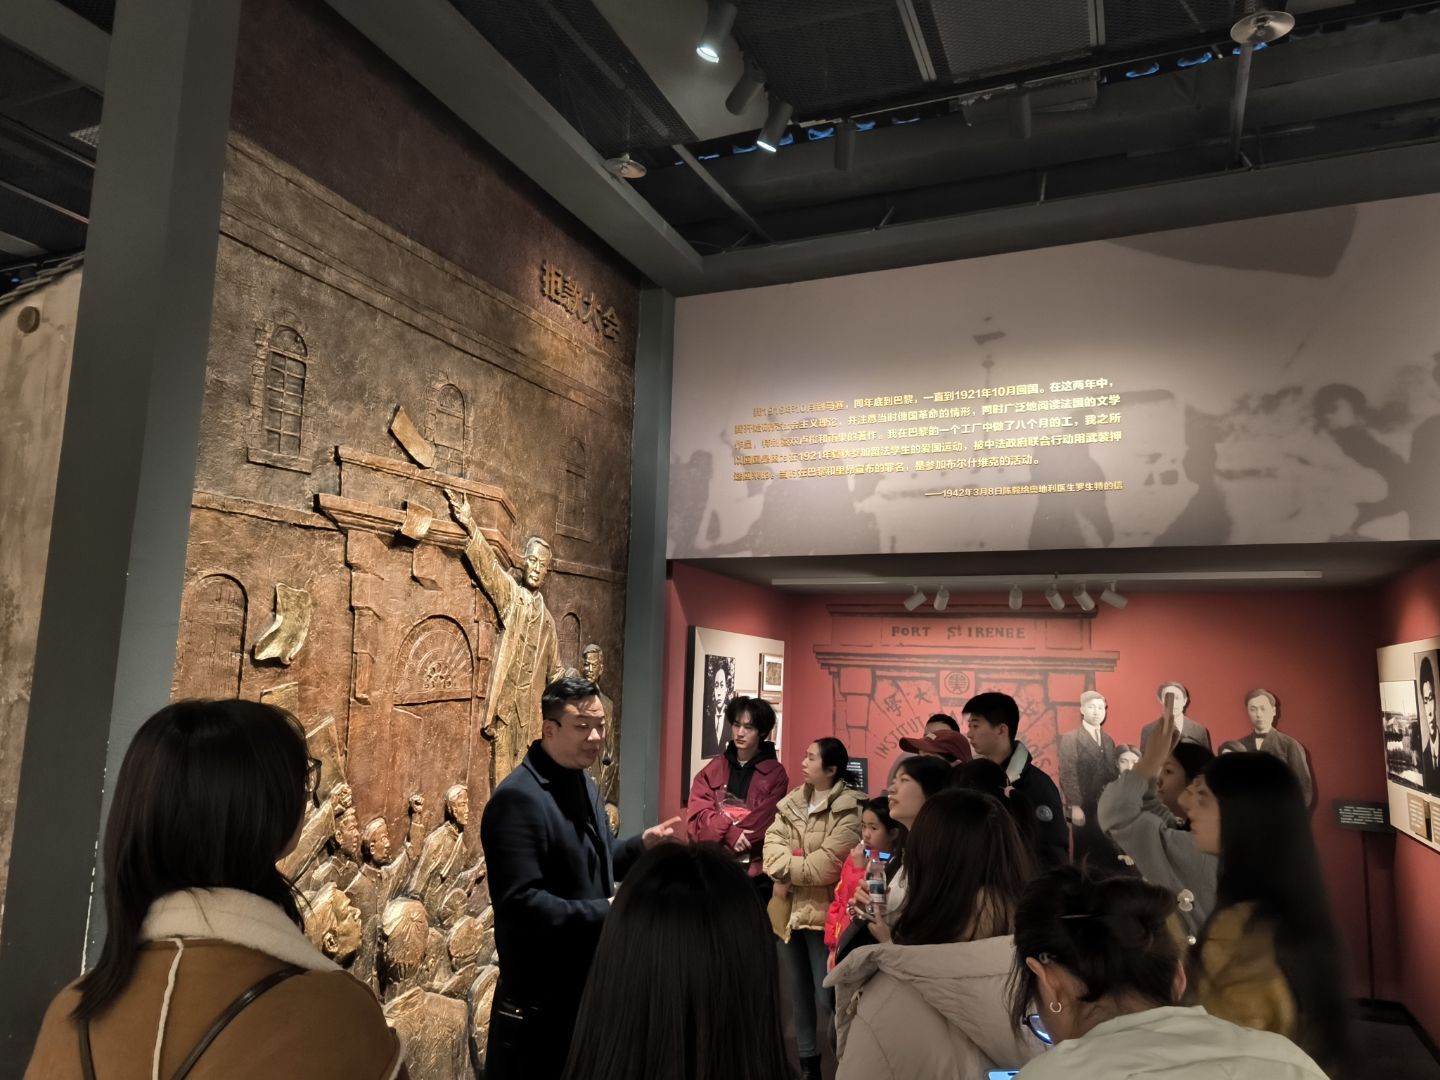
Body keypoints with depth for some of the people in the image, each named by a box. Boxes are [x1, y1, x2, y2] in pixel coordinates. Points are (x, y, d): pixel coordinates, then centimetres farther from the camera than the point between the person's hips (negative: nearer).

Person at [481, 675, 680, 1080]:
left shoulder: (583, 782, 6)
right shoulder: (518, 798, -24)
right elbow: (521, 904, -28)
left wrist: (642, 844, 0)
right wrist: (607, 910, -26)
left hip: (590, 982, 9)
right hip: (541, 999, -9)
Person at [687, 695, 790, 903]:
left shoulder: (775, 773, -1)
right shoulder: (713, 769, 8)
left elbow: (763, 823, -9)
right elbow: (698, 818, -1)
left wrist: (720, 838, -12)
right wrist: (730, 833, -17)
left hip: (755, 872, -2)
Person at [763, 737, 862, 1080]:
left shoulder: (849, 811, -14)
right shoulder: (789, 803, 7)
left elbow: (825, 867, -21)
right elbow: (772, 849, -4)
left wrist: (787, 869, -9)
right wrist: (803, 865, -20)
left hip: (821, 911, -7)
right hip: (788, 909, 7)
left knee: (826, 995, -4)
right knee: (798, 990, 18)